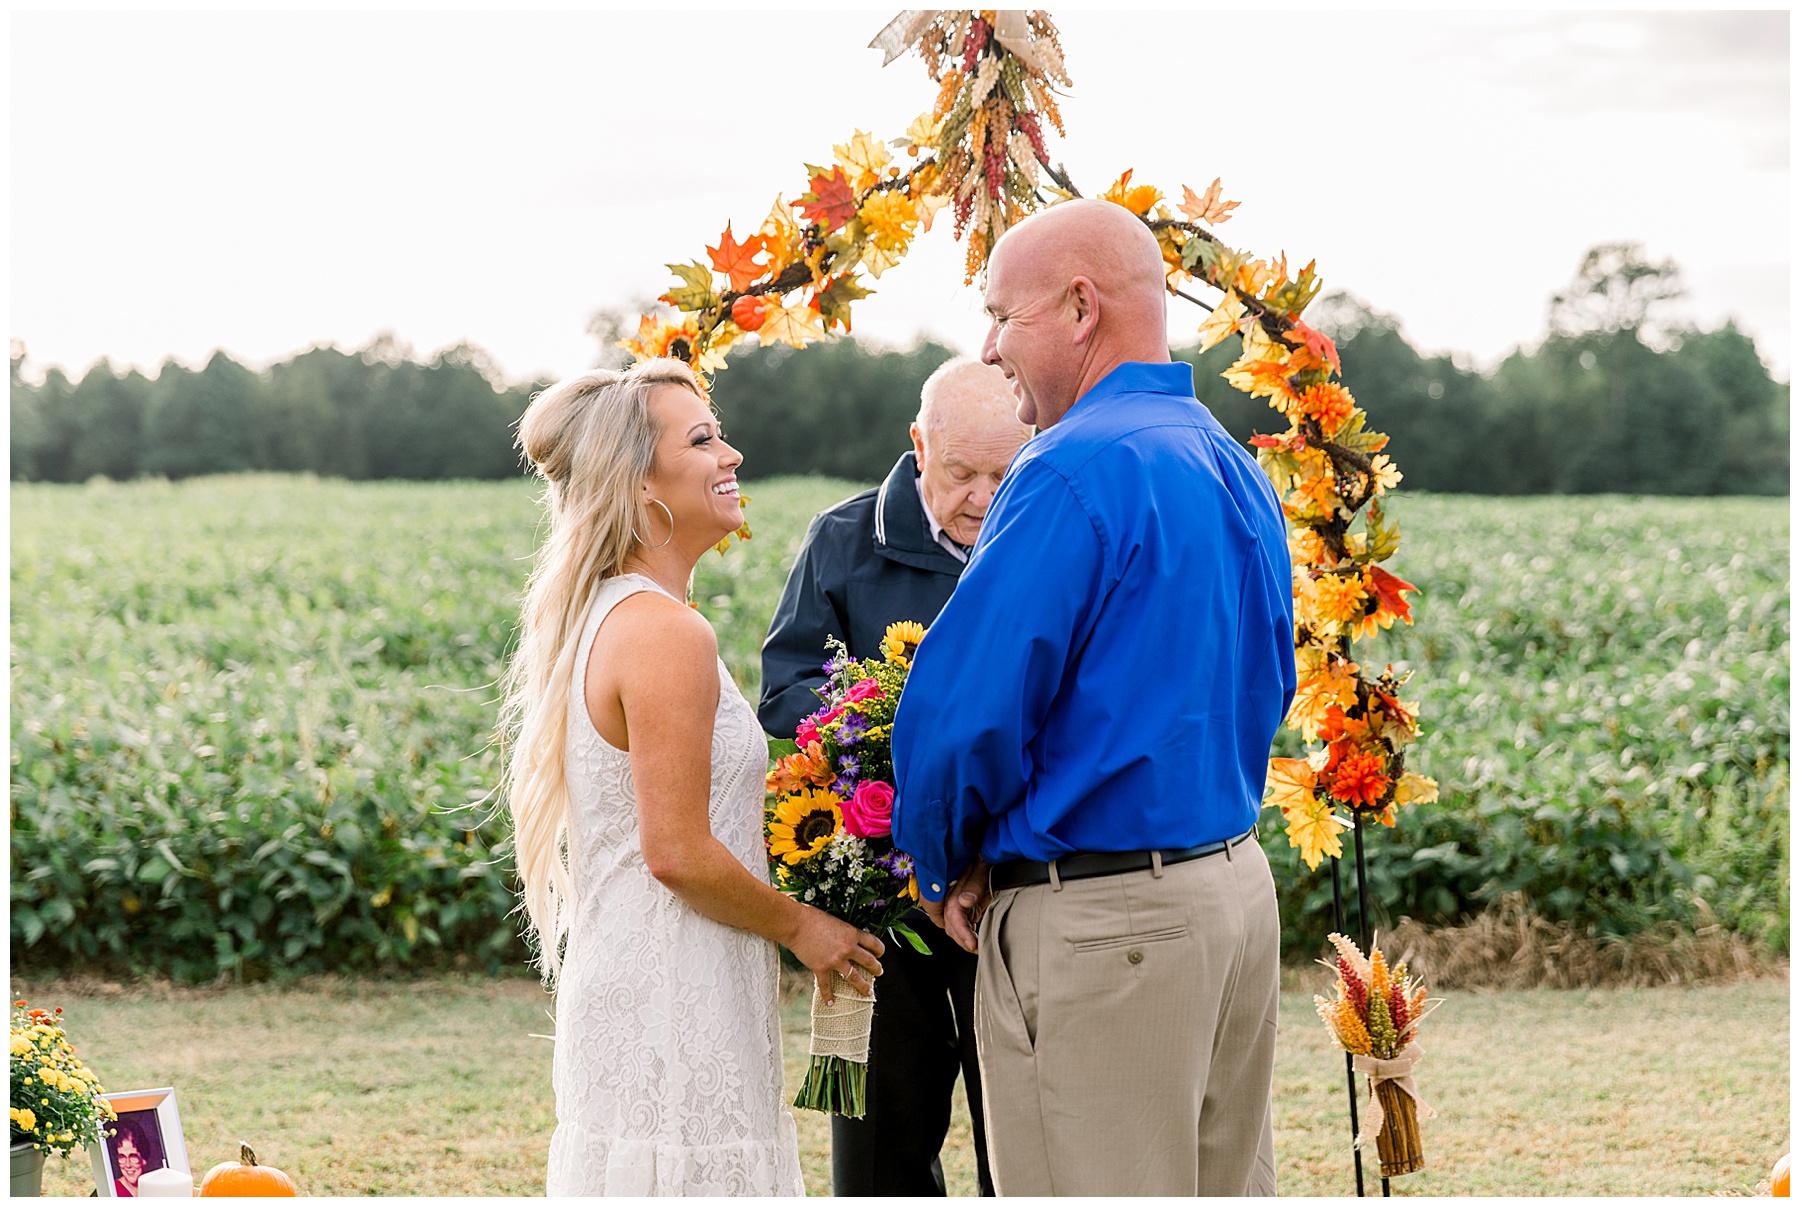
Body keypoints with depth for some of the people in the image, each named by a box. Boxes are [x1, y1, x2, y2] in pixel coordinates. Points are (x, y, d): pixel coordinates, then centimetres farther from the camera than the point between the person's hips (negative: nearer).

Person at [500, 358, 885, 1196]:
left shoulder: (601, 617, 13)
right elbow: (679, 852, -20)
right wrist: (800, 926, -6)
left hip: (623, 986, 10)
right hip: (671, 1006, -10)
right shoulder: (665, 633, -17)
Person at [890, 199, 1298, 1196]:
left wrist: (947, 870, -2)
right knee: (1225, 1188, 15)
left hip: (1099, 926, -9)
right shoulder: (1237, 469, 12)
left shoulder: (1076, 471, -17)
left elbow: (966, 709, -20)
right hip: (1237, 885, 9)